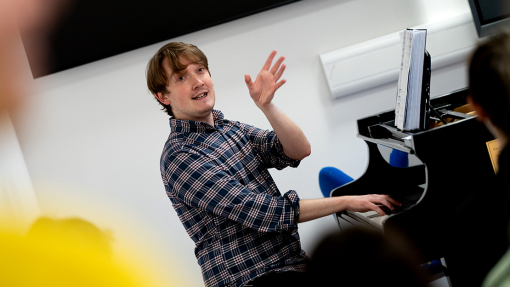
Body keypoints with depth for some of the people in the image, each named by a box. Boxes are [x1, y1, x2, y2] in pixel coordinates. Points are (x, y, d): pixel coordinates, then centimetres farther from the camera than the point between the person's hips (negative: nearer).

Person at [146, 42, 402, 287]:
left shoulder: (232, 129, 16)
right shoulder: (179, 157, -10)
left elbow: (300, 150, 2)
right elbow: (258, 212, -17)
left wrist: (266, 106, -14)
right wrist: (345, 202, -14)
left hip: (294, 266, 7)